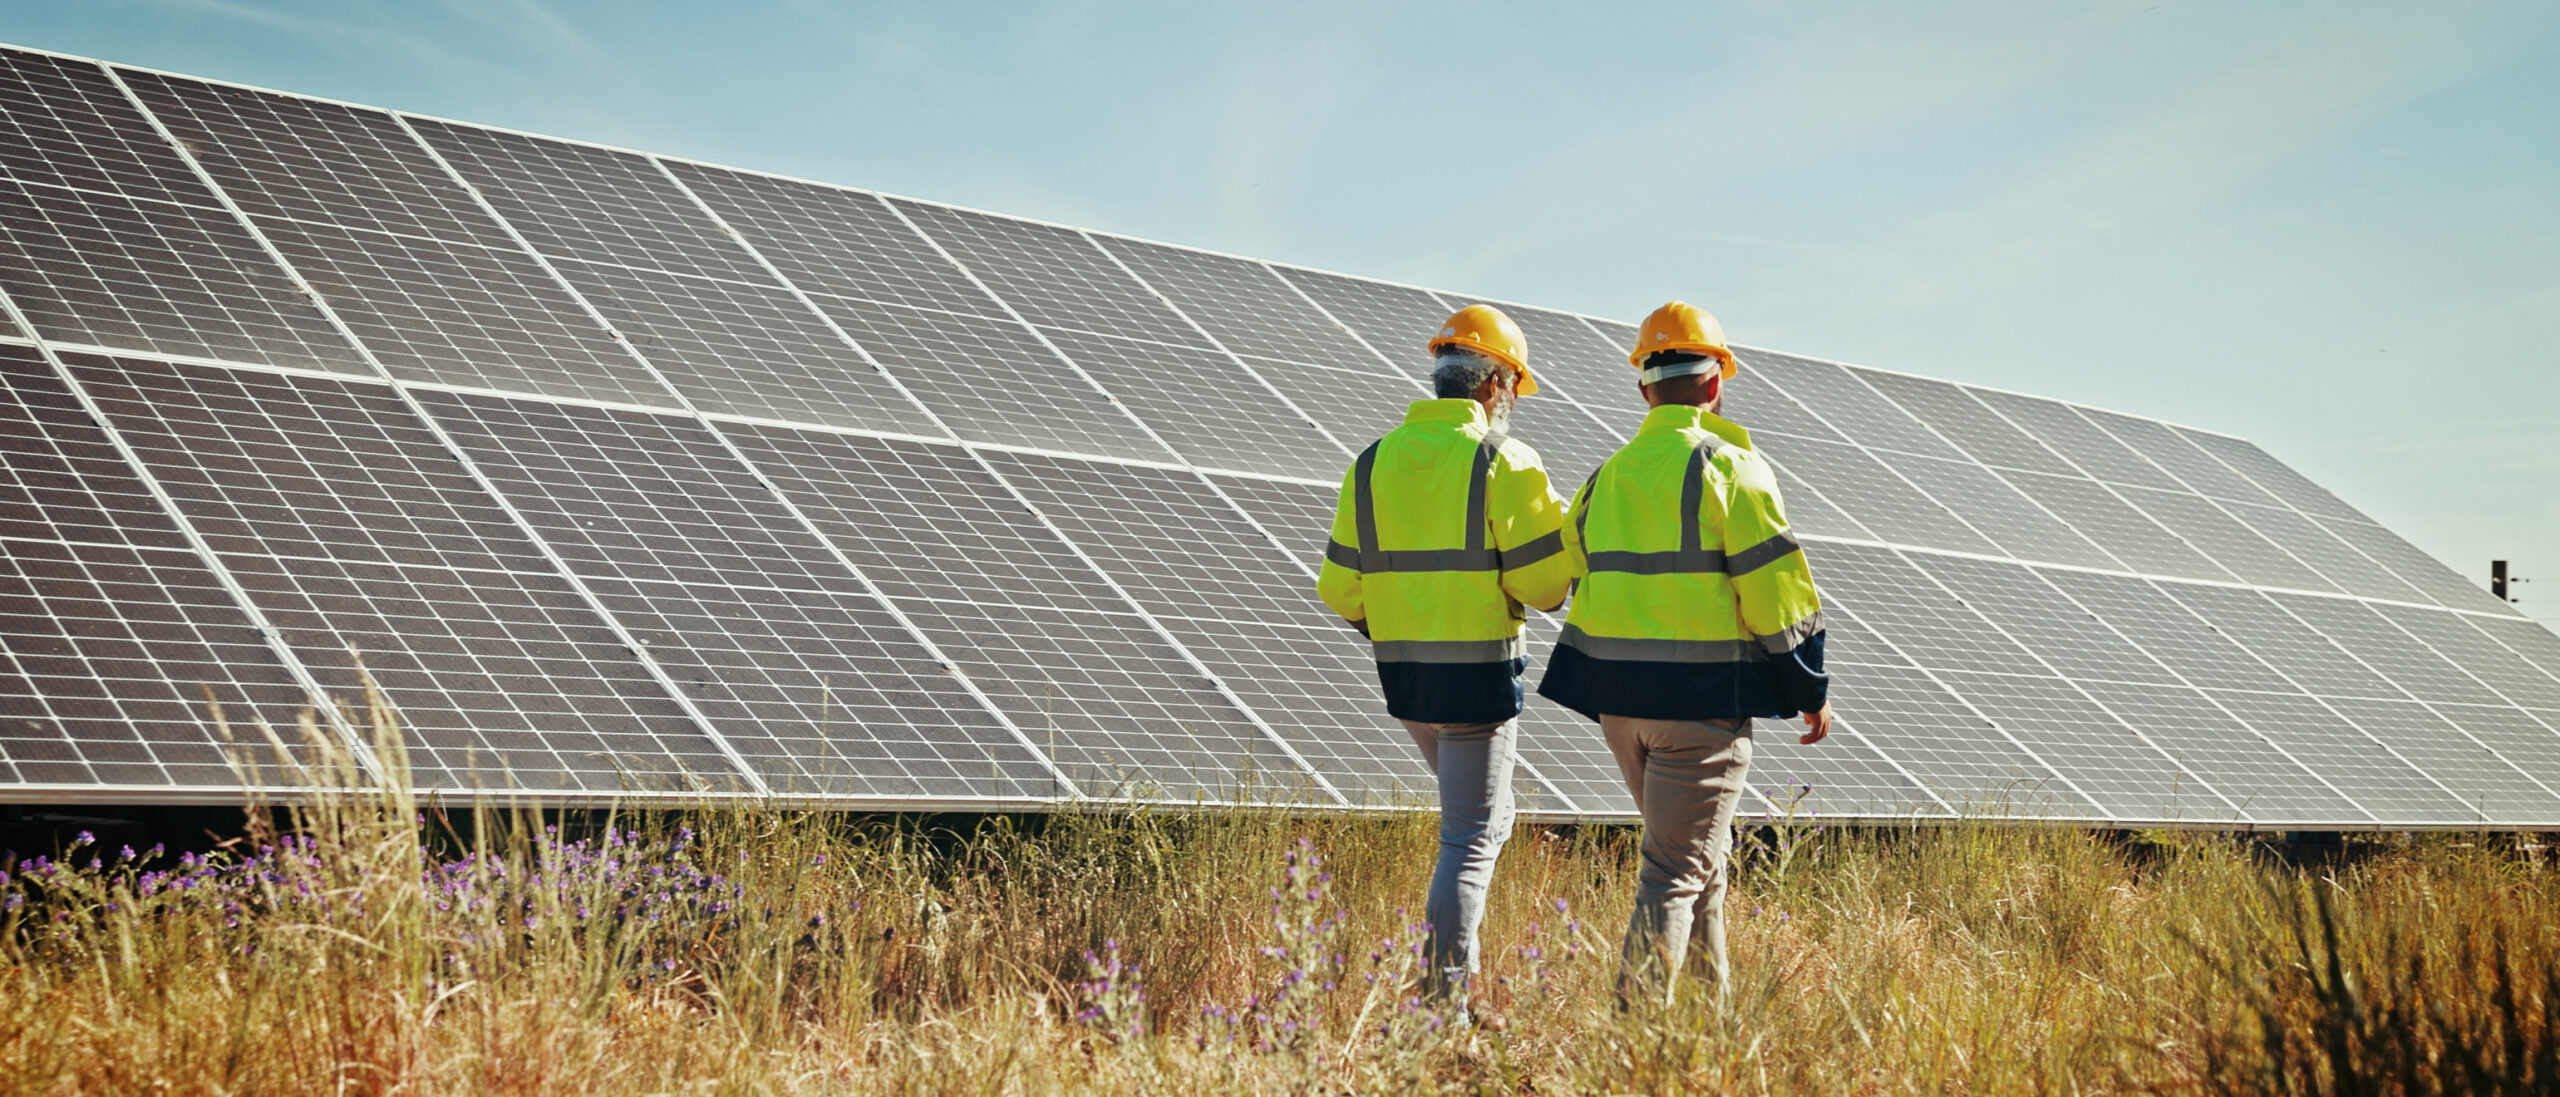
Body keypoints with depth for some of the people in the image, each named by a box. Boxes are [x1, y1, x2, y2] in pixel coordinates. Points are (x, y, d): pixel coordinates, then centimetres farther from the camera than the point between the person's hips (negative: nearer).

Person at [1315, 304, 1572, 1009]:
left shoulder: (1374, 462, 6)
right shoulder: (1503, 461, -10)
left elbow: (1340, 588, 6)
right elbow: (1542, 579, -15)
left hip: (1401, 673, 6)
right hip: (1479, 672, -6)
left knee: (1484, 817, 26)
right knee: (1471, 840, 0)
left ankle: (1457, 967, 23)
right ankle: (1443, 995, -5)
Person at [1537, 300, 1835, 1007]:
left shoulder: (1606, 478, 11)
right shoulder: (1731, 468, -8)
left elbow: (1578, 578, 13)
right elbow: (1775, 588, -9)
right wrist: (1812, 690, -1)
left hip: (1616, 696, 6)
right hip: (1702, 696, -6)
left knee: (1699, 853, 21)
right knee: (1677, 869, -4)